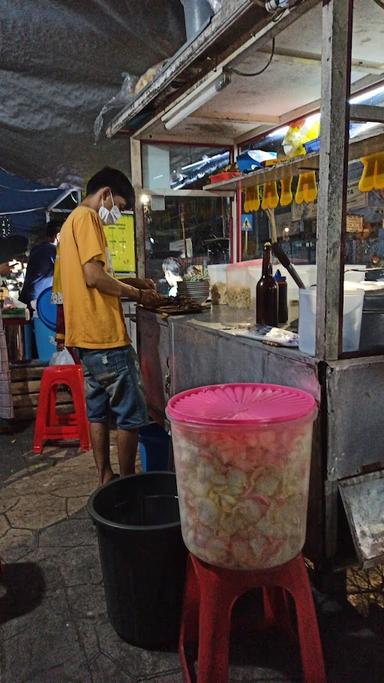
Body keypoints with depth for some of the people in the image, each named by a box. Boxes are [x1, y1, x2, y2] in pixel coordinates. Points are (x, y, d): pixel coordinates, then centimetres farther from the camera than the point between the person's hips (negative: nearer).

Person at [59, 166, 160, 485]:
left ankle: (106, 479, 22)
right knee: (131, 413, -1)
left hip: (87, 335, 10)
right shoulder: (87, 218, -10)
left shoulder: (73, 220, 21)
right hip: (105, 334, -10)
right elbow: (94, 277, -19)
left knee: (98, 410, 14)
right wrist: (136, 293, -7)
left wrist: (129, 281, 17)